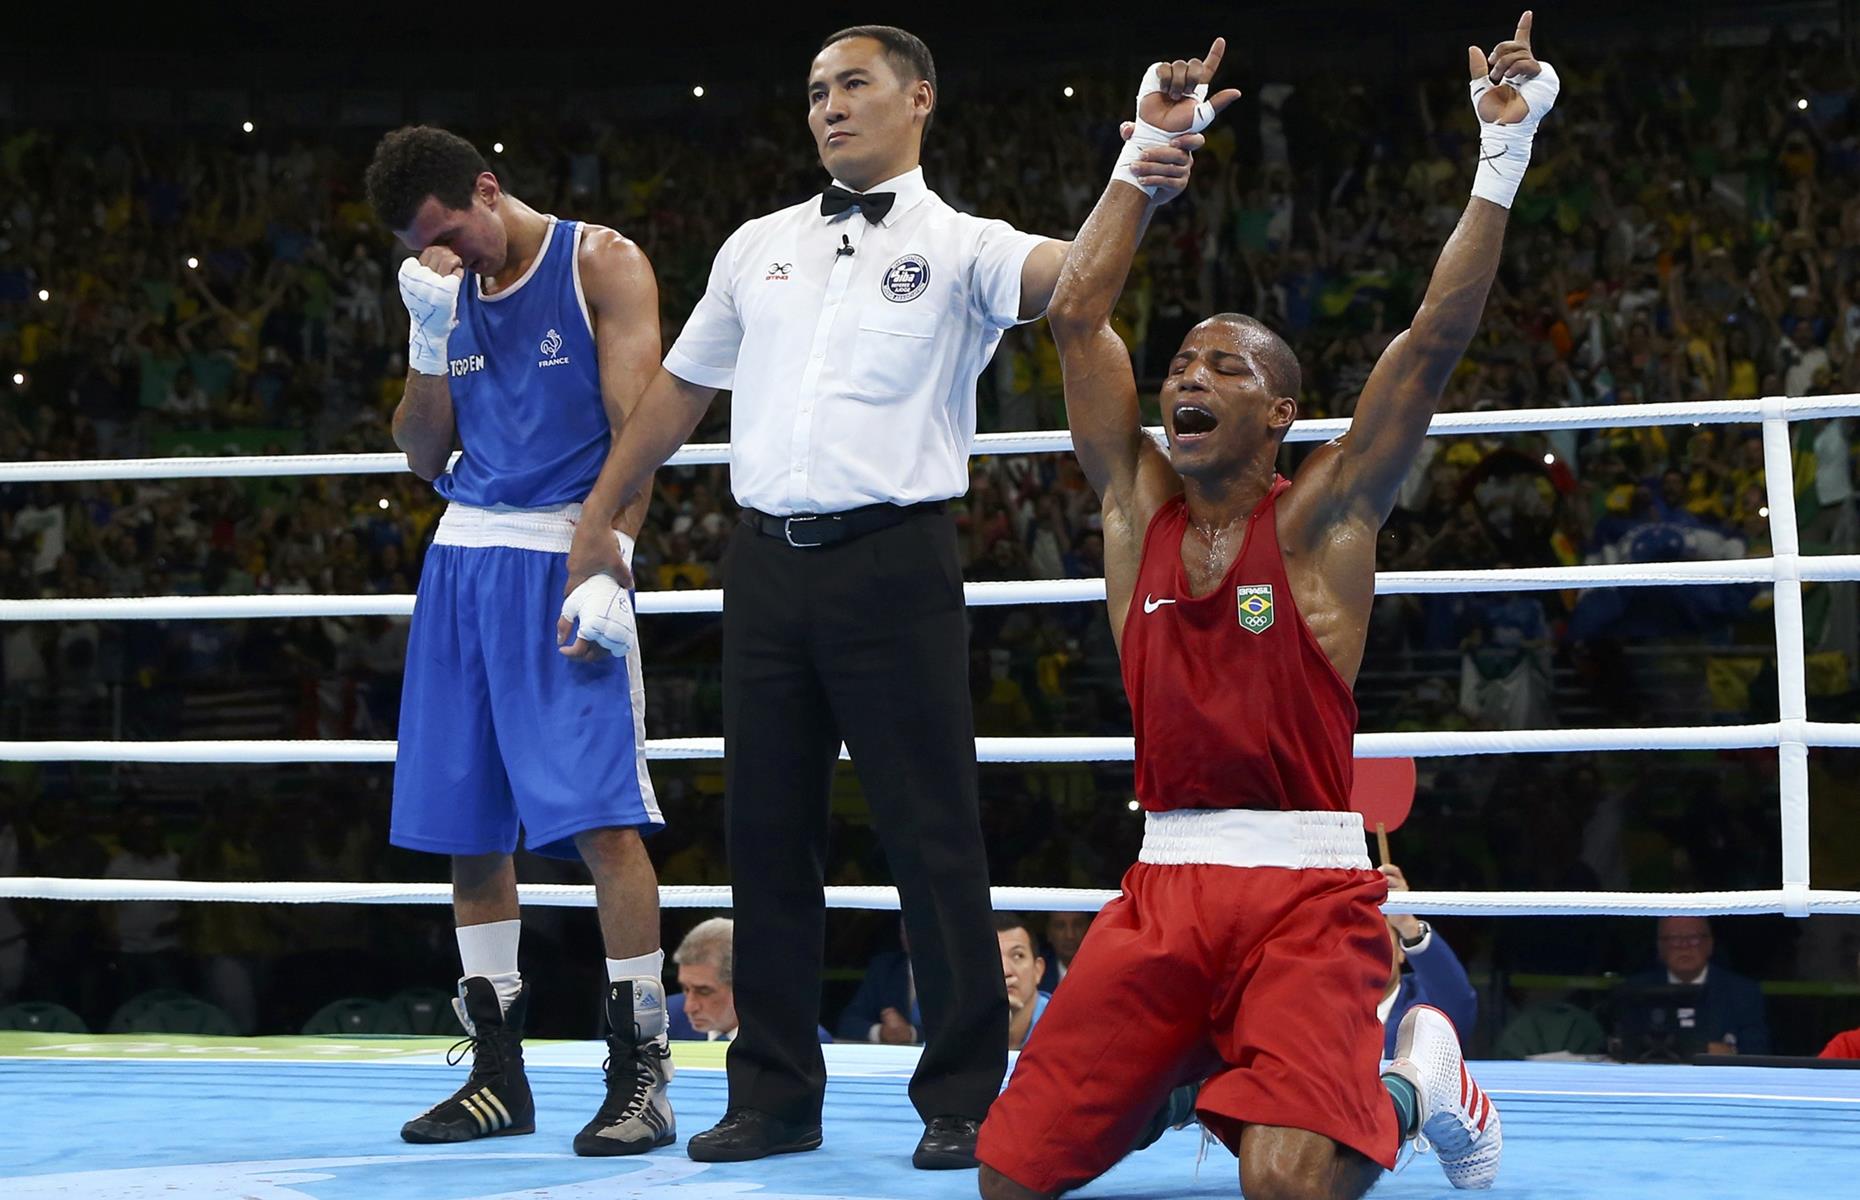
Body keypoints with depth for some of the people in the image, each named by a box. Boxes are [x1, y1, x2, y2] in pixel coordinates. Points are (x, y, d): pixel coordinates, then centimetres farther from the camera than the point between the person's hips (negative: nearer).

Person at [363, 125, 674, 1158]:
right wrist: (428, 336, 0)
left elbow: (638, 427, -10)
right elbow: (422, 456, 14)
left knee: (602, 816, -13)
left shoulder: (601, 264, -3)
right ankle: (497, 1075, 15)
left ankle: (640, 1075, -10)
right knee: (467, 823, 6)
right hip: (463, 559, 6)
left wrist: (607, 565, -21)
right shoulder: (445, 293, 15)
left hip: (561, 560, -6)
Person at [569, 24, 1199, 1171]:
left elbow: (1068, 271, -18)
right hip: (768, 562, 5)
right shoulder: (759, 247, 16)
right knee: (766, 828, 6)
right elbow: (680, 388, 23)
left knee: (934, 834, -4)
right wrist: (599, 518, 20)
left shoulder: (959, 247, 2)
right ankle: (777, 1096, 15)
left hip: (894, 561, -5)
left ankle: (963, 1098, 3)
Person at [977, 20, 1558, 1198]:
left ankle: (1416, 1083, 7)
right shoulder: (1139, 506, 11)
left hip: (1305, 890, -4)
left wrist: (1504, 155, -10)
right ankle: (1193, 1069, 23)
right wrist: (1150, 149, 12)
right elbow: (1078, 315, 11)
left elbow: (1437, 339, -7)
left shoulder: (1320, 520, 2)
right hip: (1163, 885, 4)